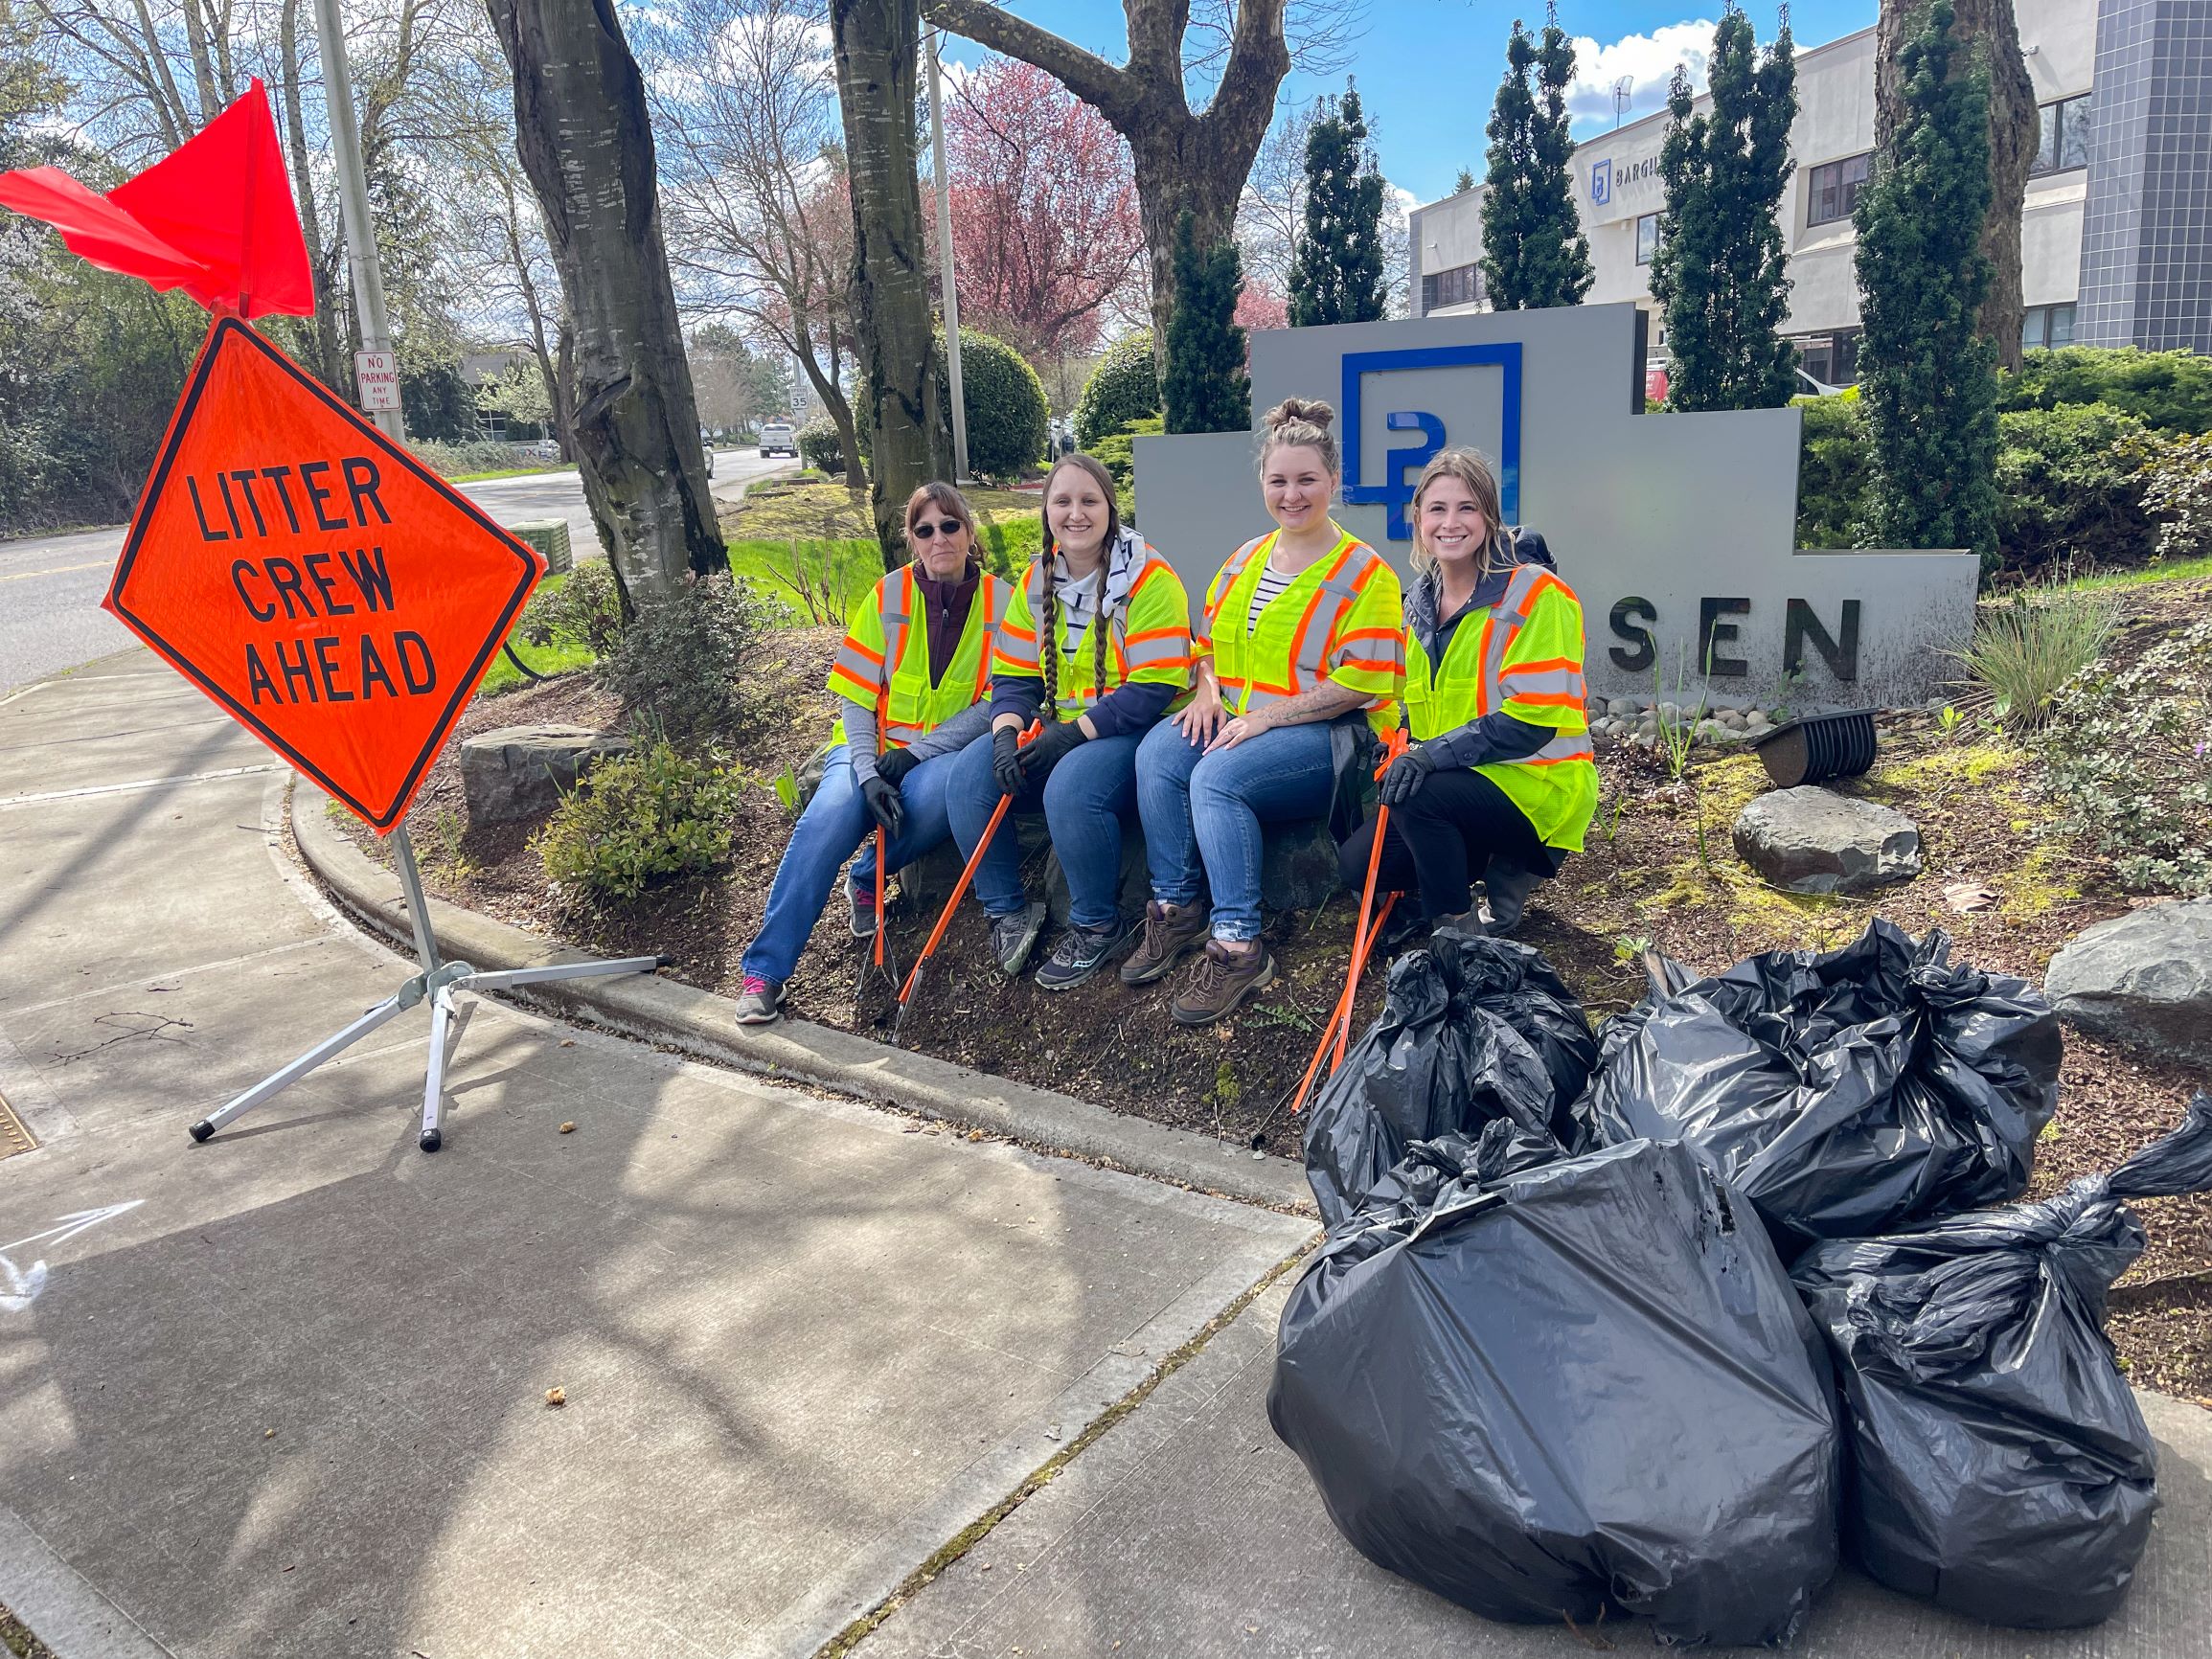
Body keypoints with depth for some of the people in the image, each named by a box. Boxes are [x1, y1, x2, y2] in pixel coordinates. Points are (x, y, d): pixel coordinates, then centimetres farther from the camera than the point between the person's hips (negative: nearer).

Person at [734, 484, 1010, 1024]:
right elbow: (856, 696, -1)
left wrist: (918, 751, -15)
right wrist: (869, 772, -18)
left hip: (947, 752, -1)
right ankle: (765, 968, -22)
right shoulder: (890, 595, 1)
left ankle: (867, 879, -6)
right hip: (874, 746, 1)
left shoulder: (1000, 601, 0)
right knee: (830, 817, -30)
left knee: (933, 792, -37)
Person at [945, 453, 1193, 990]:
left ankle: (1098, 925, -11)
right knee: (970, 776, -16)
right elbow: (1013, 674, 9)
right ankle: (1008, 912, 1)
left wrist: (1074, 733, -22)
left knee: (1071, 788, -36)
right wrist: (1007, 729, -13)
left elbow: (1156, 687, -18)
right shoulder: (1037, 581, 9)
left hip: (1129, 731, -6)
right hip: (1057, 731, 7)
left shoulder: (1148, 578, -11)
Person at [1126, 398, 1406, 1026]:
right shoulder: (1244, 560, 16)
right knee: (1156, 753, -23)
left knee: (1216, 776, -32)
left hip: (1326, 733, -6)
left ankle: (1237, 947, -26)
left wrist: (1265, 717, -18)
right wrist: (1208, 691, -1)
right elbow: (1210, 642, 23)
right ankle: (1175, 911, -14)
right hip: (1235, 720, 6)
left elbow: (1360, 683, -13)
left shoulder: (1363, 572, -5)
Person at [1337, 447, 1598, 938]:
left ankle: (1458, 933, -11)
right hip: (1457, 782, 8)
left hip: (1537, 782, -8)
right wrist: (1406, 756, -3)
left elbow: (1534, 717, -22)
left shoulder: (1534, 594, -15)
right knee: (1359, 863, -5)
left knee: (1418, 796, -32)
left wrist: (1435, 753, -29)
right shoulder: (1420, 601, 8)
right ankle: (1499, 867, 13)